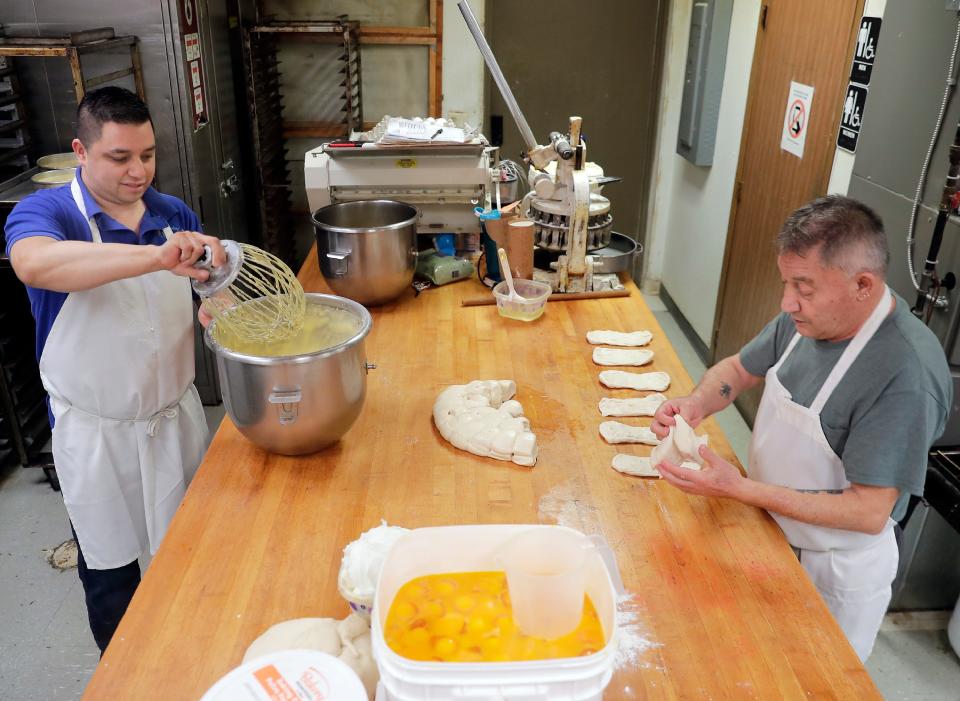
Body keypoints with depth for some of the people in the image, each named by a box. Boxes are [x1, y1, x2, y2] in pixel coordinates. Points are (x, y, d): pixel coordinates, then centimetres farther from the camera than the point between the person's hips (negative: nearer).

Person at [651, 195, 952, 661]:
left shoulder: (905, 375, -33)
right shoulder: (810, 317, -11)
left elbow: (869, 512, -30)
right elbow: (738, 368, 4)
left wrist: (738, 488, -33)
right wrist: (697, 404, -18)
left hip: (834, 573, -6)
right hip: (771, 535, 6)